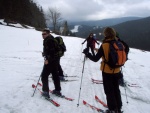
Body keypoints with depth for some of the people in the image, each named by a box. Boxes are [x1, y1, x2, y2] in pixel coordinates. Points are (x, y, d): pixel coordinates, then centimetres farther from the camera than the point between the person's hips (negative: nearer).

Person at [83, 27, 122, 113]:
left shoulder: (104, 45, -19)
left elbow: (95, 59, -18)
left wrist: (87, 53, -6)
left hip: (107, 71, -5)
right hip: (117, 71, 5)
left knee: (109, 91, 8)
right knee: (116, 89, 19)